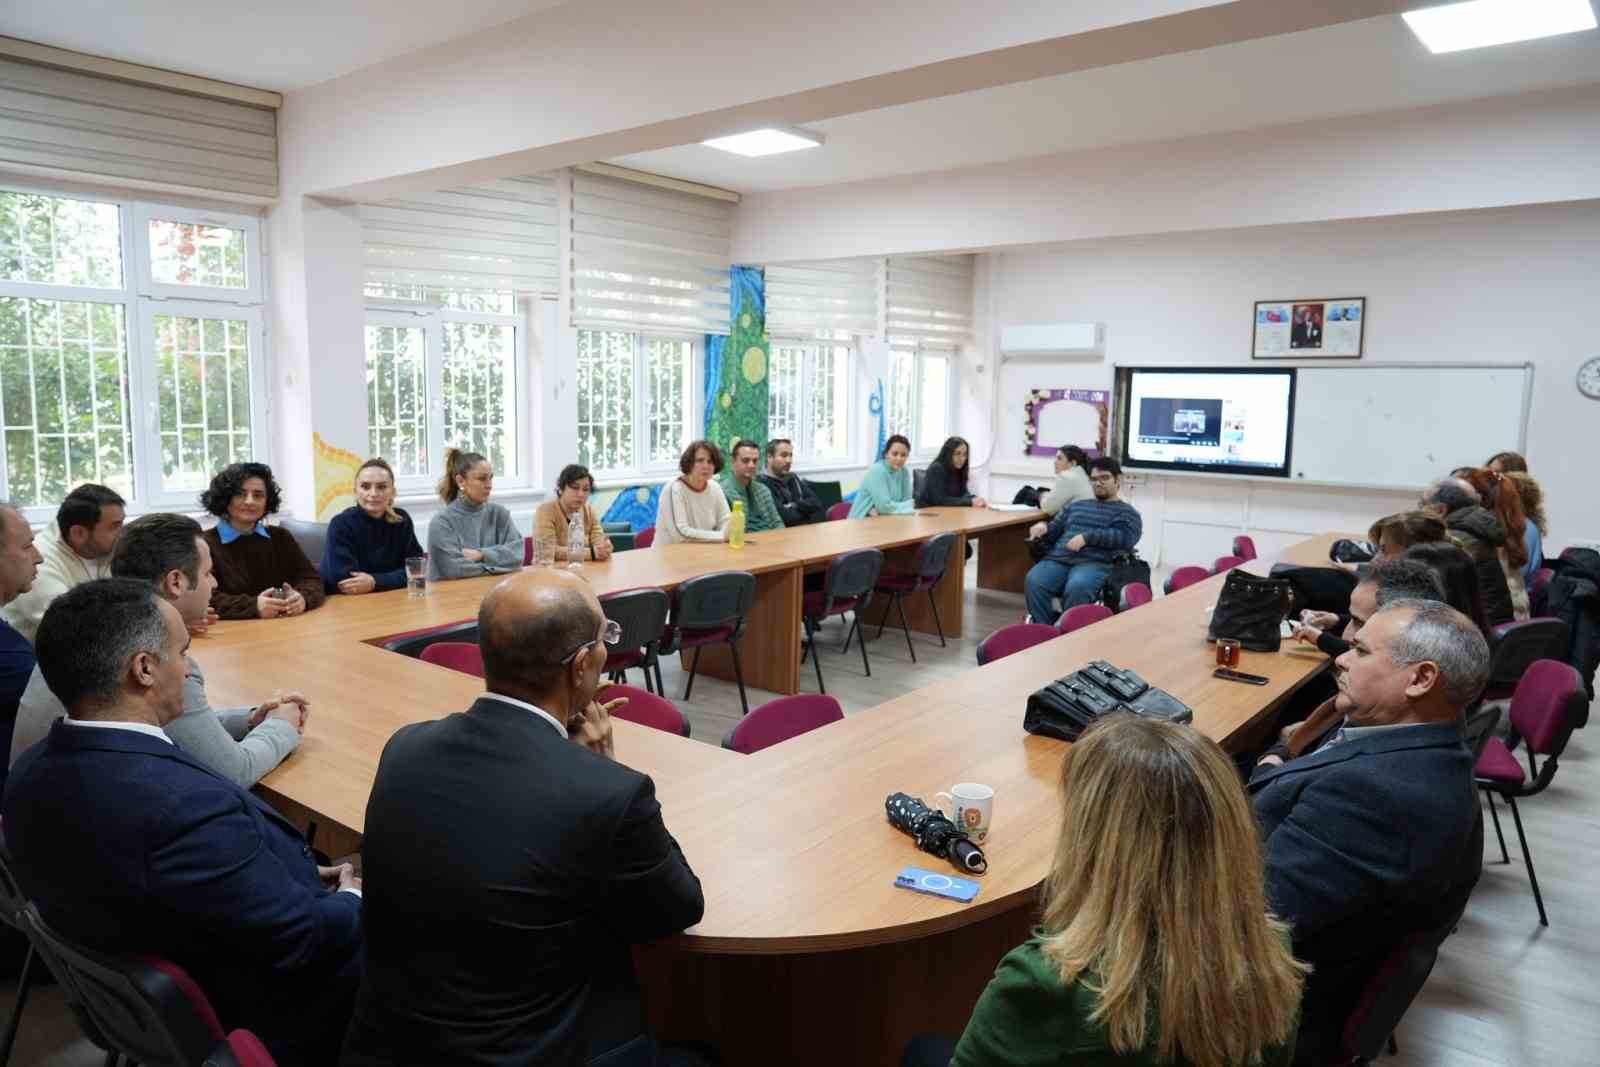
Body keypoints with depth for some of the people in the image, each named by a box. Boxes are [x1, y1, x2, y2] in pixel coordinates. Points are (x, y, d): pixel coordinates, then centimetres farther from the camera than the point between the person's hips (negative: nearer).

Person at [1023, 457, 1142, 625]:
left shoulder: (1126, 511, 17)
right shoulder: (1075, 506, 31)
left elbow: (1125, 537, -3)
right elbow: (1054, 530, 30)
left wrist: (1087, 537, -12)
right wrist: (1044, 527, 5)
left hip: (1096, 563, -4)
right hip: (1058, 559, 4)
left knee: (1077, 586, -40)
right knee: (1034, 581, -30)